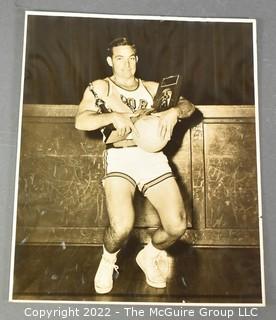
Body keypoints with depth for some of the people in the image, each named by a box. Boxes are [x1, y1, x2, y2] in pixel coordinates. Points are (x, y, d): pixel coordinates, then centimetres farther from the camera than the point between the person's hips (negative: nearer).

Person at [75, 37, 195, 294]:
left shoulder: (152, 88, 21)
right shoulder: (100, 87, 11)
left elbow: (188, 106, 12)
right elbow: (80, 121, -3)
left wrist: (175, 111, -11)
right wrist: (114, 116, -19)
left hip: (153, 157, 4)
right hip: (120, 158, -3)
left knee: (177, 226, -10)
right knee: (122, 227, -26)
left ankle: (149, 256, 24)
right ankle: (108, 260, 11)